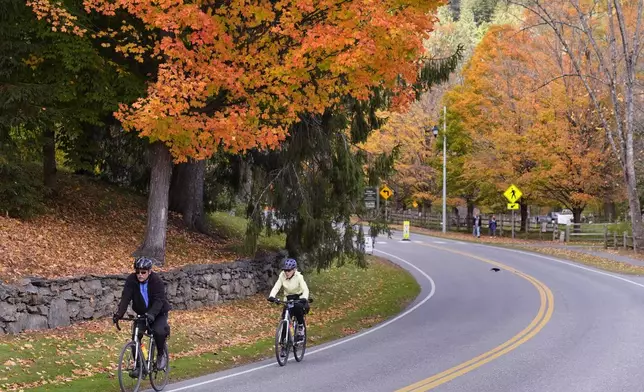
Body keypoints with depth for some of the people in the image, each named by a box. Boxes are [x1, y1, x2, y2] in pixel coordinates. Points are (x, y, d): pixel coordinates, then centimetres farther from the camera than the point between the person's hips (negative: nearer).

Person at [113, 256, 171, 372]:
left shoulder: (157, 281, -23)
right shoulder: (131, 280, -14)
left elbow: (159, 300, -34)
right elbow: (125, 298, -22)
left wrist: (151, 314, -51)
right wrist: (119, 313, -38)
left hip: (159, 313, -4)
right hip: (141, 313, 4)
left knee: (159, 331, -29)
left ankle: (161, 355, -3)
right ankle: (138, 365, 5)